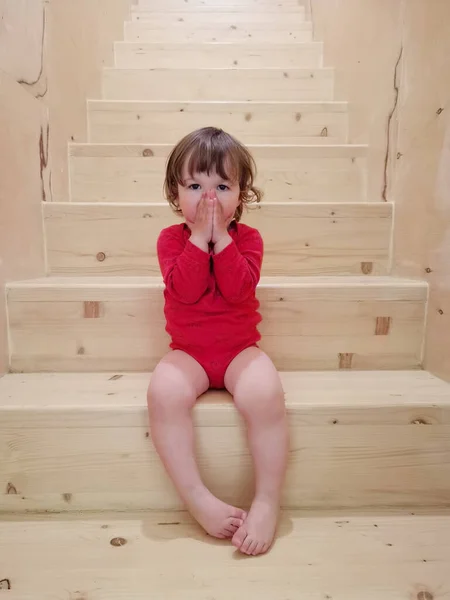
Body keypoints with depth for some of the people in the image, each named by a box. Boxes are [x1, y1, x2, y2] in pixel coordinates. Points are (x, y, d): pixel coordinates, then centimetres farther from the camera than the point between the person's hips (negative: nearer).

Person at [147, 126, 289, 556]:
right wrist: (200, 236, -18)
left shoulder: (248, 238, 2)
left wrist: (221, 236, -17)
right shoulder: (171, 238, 2)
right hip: (187, 353, 1)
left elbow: (239, 289, -17)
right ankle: (196, 499, -19)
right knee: (164, 392, -31)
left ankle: (267, 501, -16)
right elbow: (184, 290, -16)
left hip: (240, 350, 0)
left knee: (265, 394, -31)